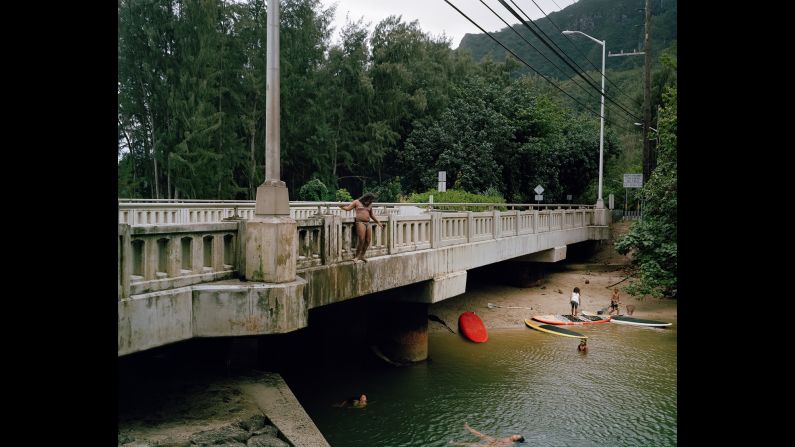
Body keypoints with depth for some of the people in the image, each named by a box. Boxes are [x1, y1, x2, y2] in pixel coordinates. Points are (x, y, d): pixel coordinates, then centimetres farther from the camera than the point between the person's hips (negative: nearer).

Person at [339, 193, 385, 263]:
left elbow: (371, 215, 30)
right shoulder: (357, 202, 5)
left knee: (368, 241, 3)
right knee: (362, 241, -15)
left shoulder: (370, 205, 19)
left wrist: (378, 222, 34)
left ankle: (362, 256, 15)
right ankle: (356, 257, -5)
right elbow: (348, 208, 5)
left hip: (367, 223, 6)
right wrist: (341, 206, -8)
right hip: (360, 222, -6)